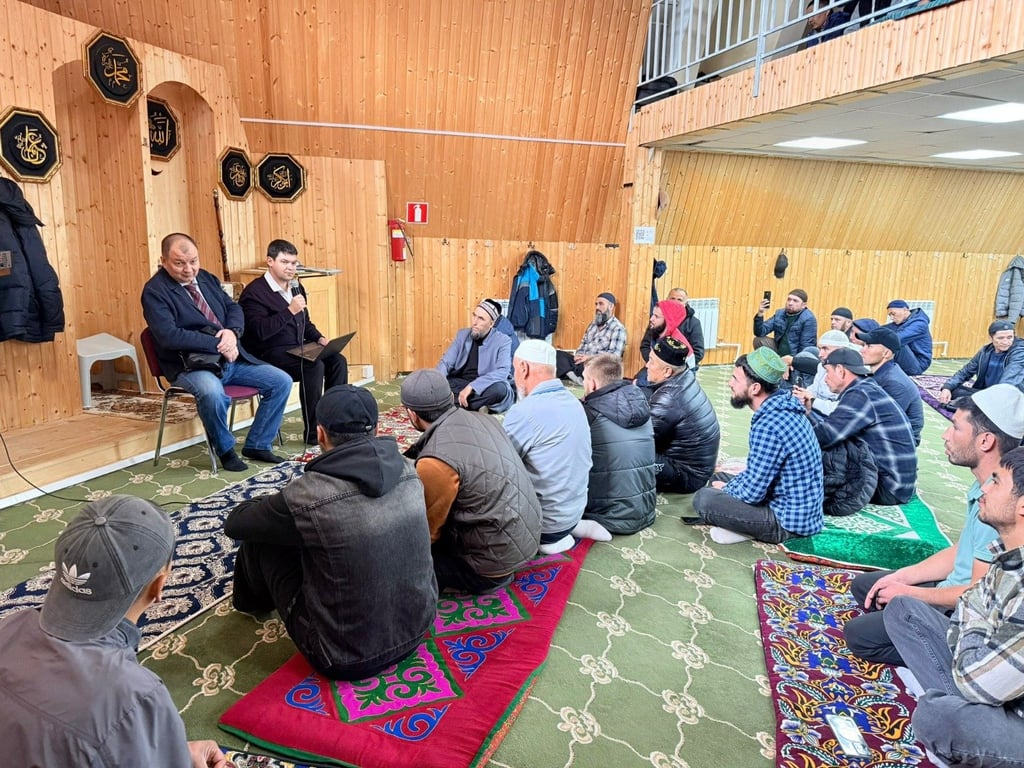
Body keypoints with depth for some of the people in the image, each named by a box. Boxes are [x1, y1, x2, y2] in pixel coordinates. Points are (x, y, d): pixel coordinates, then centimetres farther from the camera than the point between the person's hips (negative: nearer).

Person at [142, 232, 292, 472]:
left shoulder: (206, 278, 13)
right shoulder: (154, 291, -8)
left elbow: (234, 308, 14)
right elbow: (168, 336, -21)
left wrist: (232, 331, -9)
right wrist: (217, 344, -22)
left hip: (232, 358, 7)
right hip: (191, 365, -7)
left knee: (282, 381, -4)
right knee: (212, 393, -38)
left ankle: (256, 445, 8)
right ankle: (225, 450, -9)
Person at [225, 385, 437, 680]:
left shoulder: (309, 494, -24)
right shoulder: (408, 470, -8)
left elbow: (235, 523, -4)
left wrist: (277, 505, 14)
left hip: (346, 657, -5)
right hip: (416, 630, 6)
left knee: (260, 537, 8)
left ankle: (254, 601, 42)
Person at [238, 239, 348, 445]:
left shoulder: (296, 288, 15)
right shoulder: (254, 292, -10)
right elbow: (260, 331, -23)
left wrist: (319, 338, 7)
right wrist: (290, 311, -27)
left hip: (297, 349, 8)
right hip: (269, 356, -8)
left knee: (338, 361, -14)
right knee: (314, 366, -31)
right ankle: (313, 432, -21)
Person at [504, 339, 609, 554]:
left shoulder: (525, 412, -24)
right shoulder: (572, 401, 2)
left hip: (547, 519, -7)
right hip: (574, 509, 8)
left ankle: (549, 536, 3)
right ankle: (571, 526, 12)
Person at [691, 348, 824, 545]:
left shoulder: (769, 425, -27)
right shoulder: (783, 408, 3)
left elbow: (752, 493, -23)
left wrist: (725, 490, -3)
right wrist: (729, 485, 7)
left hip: (789, 520, -10)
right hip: (799, 509, 10)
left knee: (704, 498, -20)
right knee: (719, 478, 20)